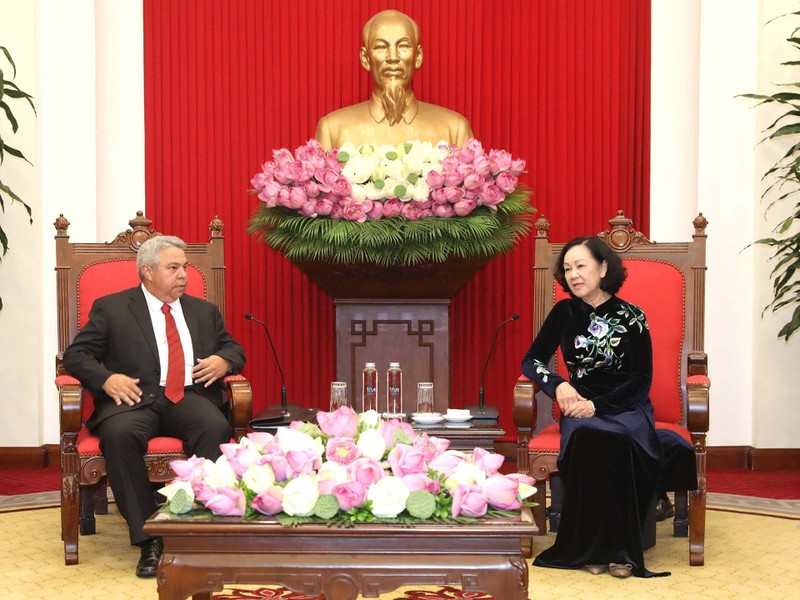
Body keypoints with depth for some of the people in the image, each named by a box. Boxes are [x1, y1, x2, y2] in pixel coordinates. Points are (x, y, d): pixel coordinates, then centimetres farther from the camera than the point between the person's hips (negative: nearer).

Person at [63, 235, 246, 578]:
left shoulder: (204, 311, 25)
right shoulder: (111, 309, 13)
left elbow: (234, 348, 27)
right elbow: (76, 354, 8)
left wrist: (224, 361, 1)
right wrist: (106, 378, -13)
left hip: (191, 398, 2)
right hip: (137, 398, -2)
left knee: (216, 428, -34)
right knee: (118, 433, -37)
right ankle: (148, 539, -29)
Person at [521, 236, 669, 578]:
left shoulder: (630, 317, -2)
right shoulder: (565, 313, 5)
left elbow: (642, 378, -2)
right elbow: (531, 361, 8)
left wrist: (597, 405, -15)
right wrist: (558, 385, -13)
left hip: (625, 407, -1)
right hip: (581, 407, 1)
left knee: (618, 443, -36)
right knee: (586, 439, -34)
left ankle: (620, 548, -21)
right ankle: (592, 547, -23)